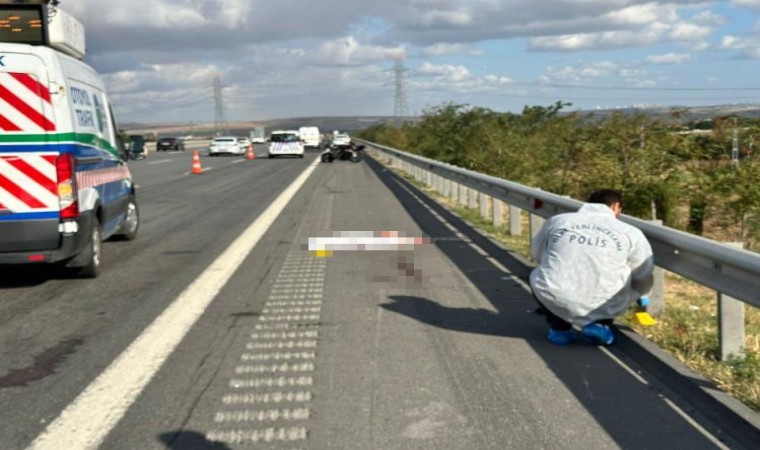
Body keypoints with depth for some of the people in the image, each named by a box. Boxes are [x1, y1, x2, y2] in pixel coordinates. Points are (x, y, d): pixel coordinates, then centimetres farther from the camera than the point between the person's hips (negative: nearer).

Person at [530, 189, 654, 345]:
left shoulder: (556, 221, 11)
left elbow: (538, 255, 27)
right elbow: (643, 279, 19)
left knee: (539, 278, 33)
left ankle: (559, 328, 17)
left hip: (554, 301, 1)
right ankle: (600, 324, 13)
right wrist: (640, 296, 43)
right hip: (601, 306, 0)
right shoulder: (631, 232, 8)